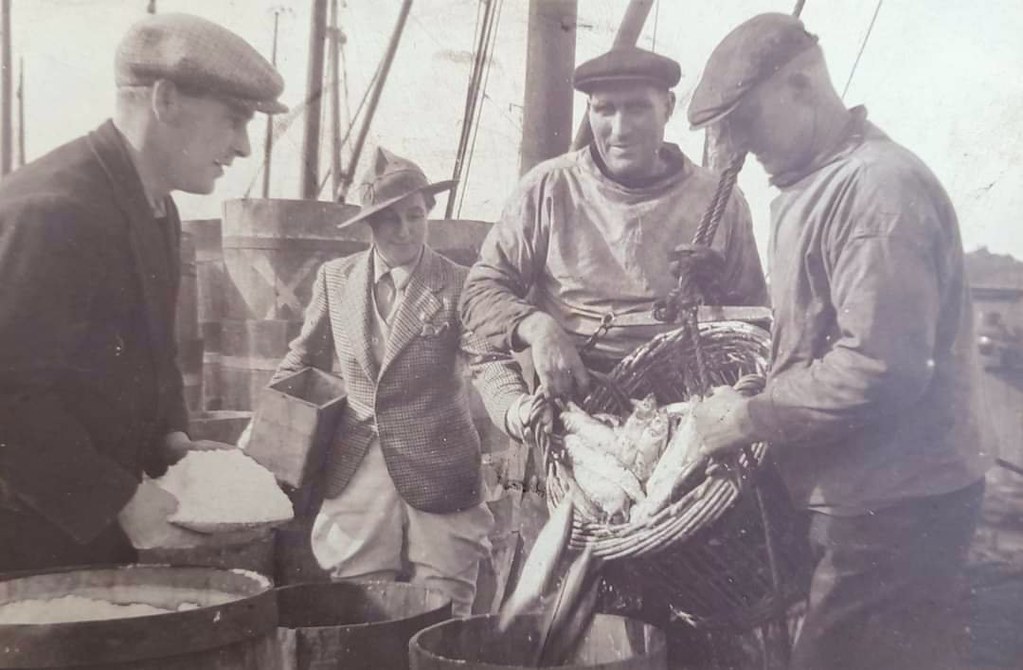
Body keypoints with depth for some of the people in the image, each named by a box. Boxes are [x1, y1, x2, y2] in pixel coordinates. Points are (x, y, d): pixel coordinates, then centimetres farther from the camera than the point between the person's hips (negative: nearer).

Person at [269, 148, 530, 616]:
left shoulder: (457, 286, -4)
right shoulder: (335, 279, 7)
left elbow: (489, 364, -15)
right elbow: (304, 359, 18)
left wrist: (520, 412, -36)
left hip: (438, 478, -2)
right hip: (355, 476, 3)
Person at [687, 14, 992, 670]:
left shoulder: (878, 185, -19)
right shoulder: (815, 184, 13)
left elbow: (880, 367, -26)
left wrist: (751, 417, -17)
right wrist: (754, 395, 7)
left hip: (894, 504, -10)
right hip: (866, 493, 10)